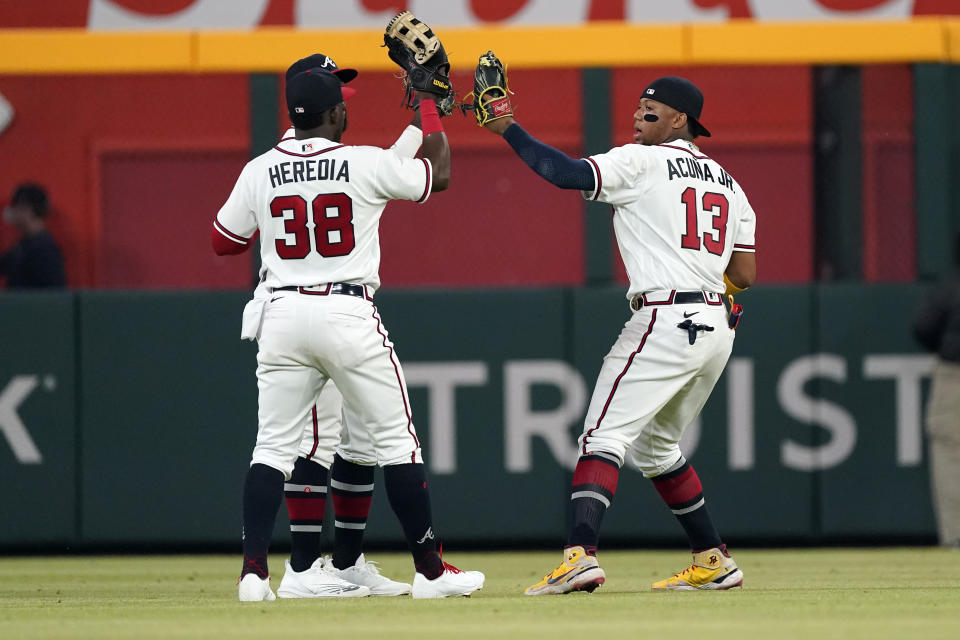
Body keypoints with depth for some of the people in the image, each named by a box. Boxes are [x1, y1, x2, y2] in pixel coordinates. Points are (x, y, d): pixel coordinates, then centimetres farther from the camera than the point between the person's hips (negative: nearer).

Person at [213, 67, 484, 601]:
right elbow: (439, 175, 10)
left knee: (273, 447, 7)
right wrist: (428, 105, 22)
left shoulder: (260, 172, 3)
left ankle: (254, 571, -4)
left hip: (283, 316, 3)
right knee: (397, 441, 6)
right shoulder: (368, 164, -5)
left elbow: (223, 241, 13)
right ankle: (430, 570, 8)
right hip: (349, 313, -3)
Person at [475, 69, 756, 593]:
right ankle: (713, 563, 23)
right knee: (656, 446, 23)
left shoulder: (643, 162, -3)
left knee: (604, 436, -13)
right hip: (716, 328, 8)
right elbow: (745, 274, 15)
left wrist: (508, 128, -9)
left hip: (665, 323, -8)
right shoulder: (726, 182, 18)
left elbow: (566, 173, -16)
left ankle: (580, 555, -30)